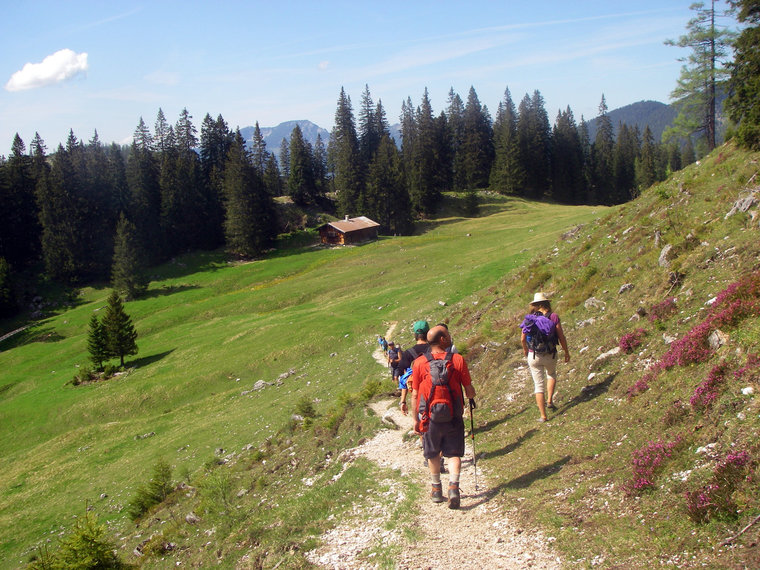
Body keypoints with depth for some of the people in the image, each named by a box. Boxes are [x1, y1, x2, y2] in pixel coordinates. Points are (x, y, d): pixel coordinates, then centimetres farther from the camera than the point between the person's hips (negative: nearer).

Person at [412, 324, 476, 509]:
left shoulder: (419, 362, -7)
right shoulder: (458, 359, -9)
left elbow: (415, 394, -2)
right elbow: (469, 389, -3)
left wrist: (416, 418, 8)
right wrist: (471, 398, 21)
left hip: (430, 417, 1)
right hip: (453, 417, -1)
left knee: (433, 454, 18)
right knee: (454, 453, 9)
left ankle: (436, 490, 27)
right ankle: (453, 486, -9)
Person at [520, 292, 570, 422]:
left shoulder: (529, 318, -4)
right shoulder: (553, 317, -8)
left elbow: (522, 339, 0)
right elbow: (561, 337, -7)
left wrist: (525, 349, 21)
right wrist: (566, 352, 8)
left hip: (534, 356, 0)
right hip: (550, 355, 0)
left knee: (538, 385, 10)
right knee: (551, 374, 33)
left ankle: (543, 416, 11)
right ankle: (550, 401, 21)